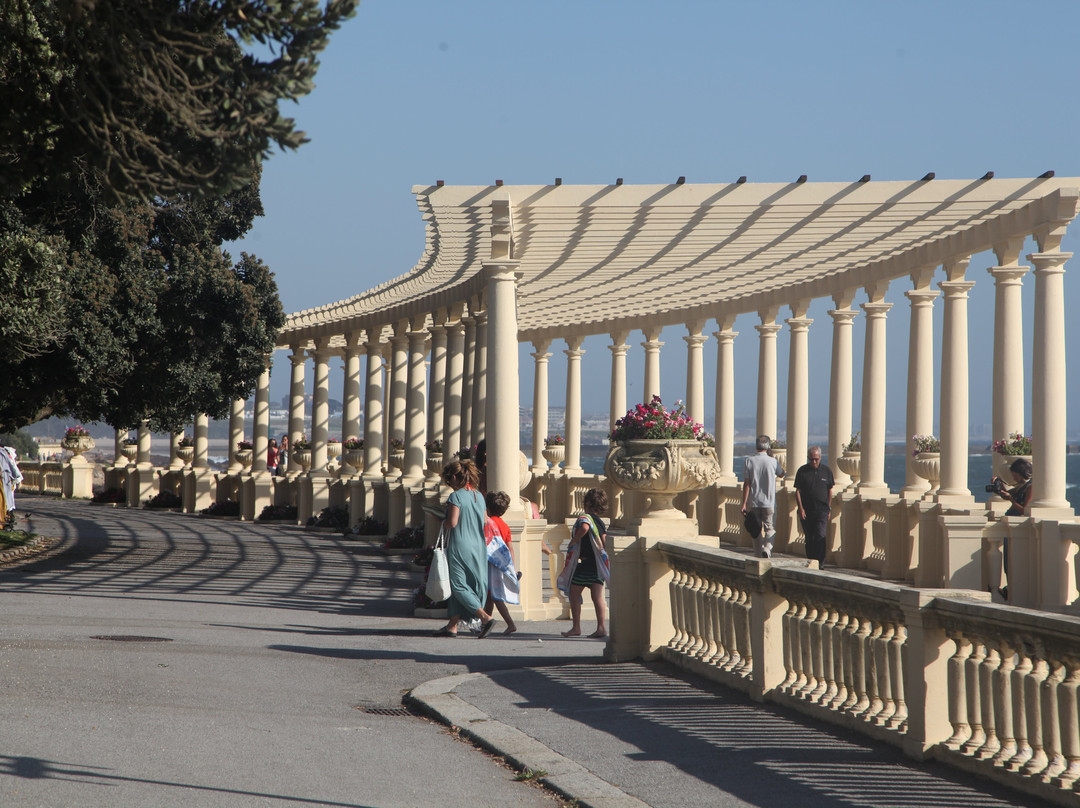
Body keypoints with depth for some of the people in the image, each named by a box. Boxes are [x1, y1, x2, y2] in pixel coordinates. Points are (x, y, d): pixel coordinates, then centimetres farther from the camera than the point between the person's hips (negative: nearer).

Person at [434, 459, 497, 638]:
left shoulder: (456, 496, -12)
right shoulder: (479, 496, 9)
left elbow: (452, 522, -18)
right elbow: (485, 522, 12)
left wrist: (443, 524, 2)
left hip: (459, 547, -8)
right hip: (478, 548, 8)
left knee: (459, 586, -3)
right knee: (459, 585, 14)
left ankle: (485, 617, -18)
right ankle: (453, 626, 16)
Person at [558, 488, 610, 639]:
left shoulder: (585, 518, -10)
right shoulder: (601, 522, 13)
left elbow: (585, 528, -33)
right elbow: (604, 542, 13)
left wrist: (573, 541, -21)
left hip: (585, 562, -7)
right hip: (598, 563, 7)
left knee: (574, 594, 4)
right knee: (597, 596, 3)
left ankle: (576, 627, 4)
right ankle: (602, 626, -6)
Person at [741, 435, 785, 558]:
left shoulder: (750, 461, -4)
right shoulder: (773, 461, -5)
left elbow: (746, 484, -5)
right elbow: (781, 474, 18)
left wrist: (744, 504, -3)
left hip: (754, 502, 1)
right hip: (769, 502, -1)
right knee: (769, 528, 3)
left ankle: (759, 553, 14)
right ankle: (767, 548, -21)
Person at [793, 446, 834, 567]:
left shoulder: (827, 471, 5)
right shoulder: (802, 471, 2)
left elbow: (830, 491, 11)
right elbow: (797, 491, 3)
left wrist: (828, 509, 8)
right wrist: (801, 509, -6)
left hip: (822, 511, -1)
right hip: (806, 511, 1)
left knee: (820, 537, -12)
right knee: (809, 538, 6)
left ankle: (820, 563, -11)